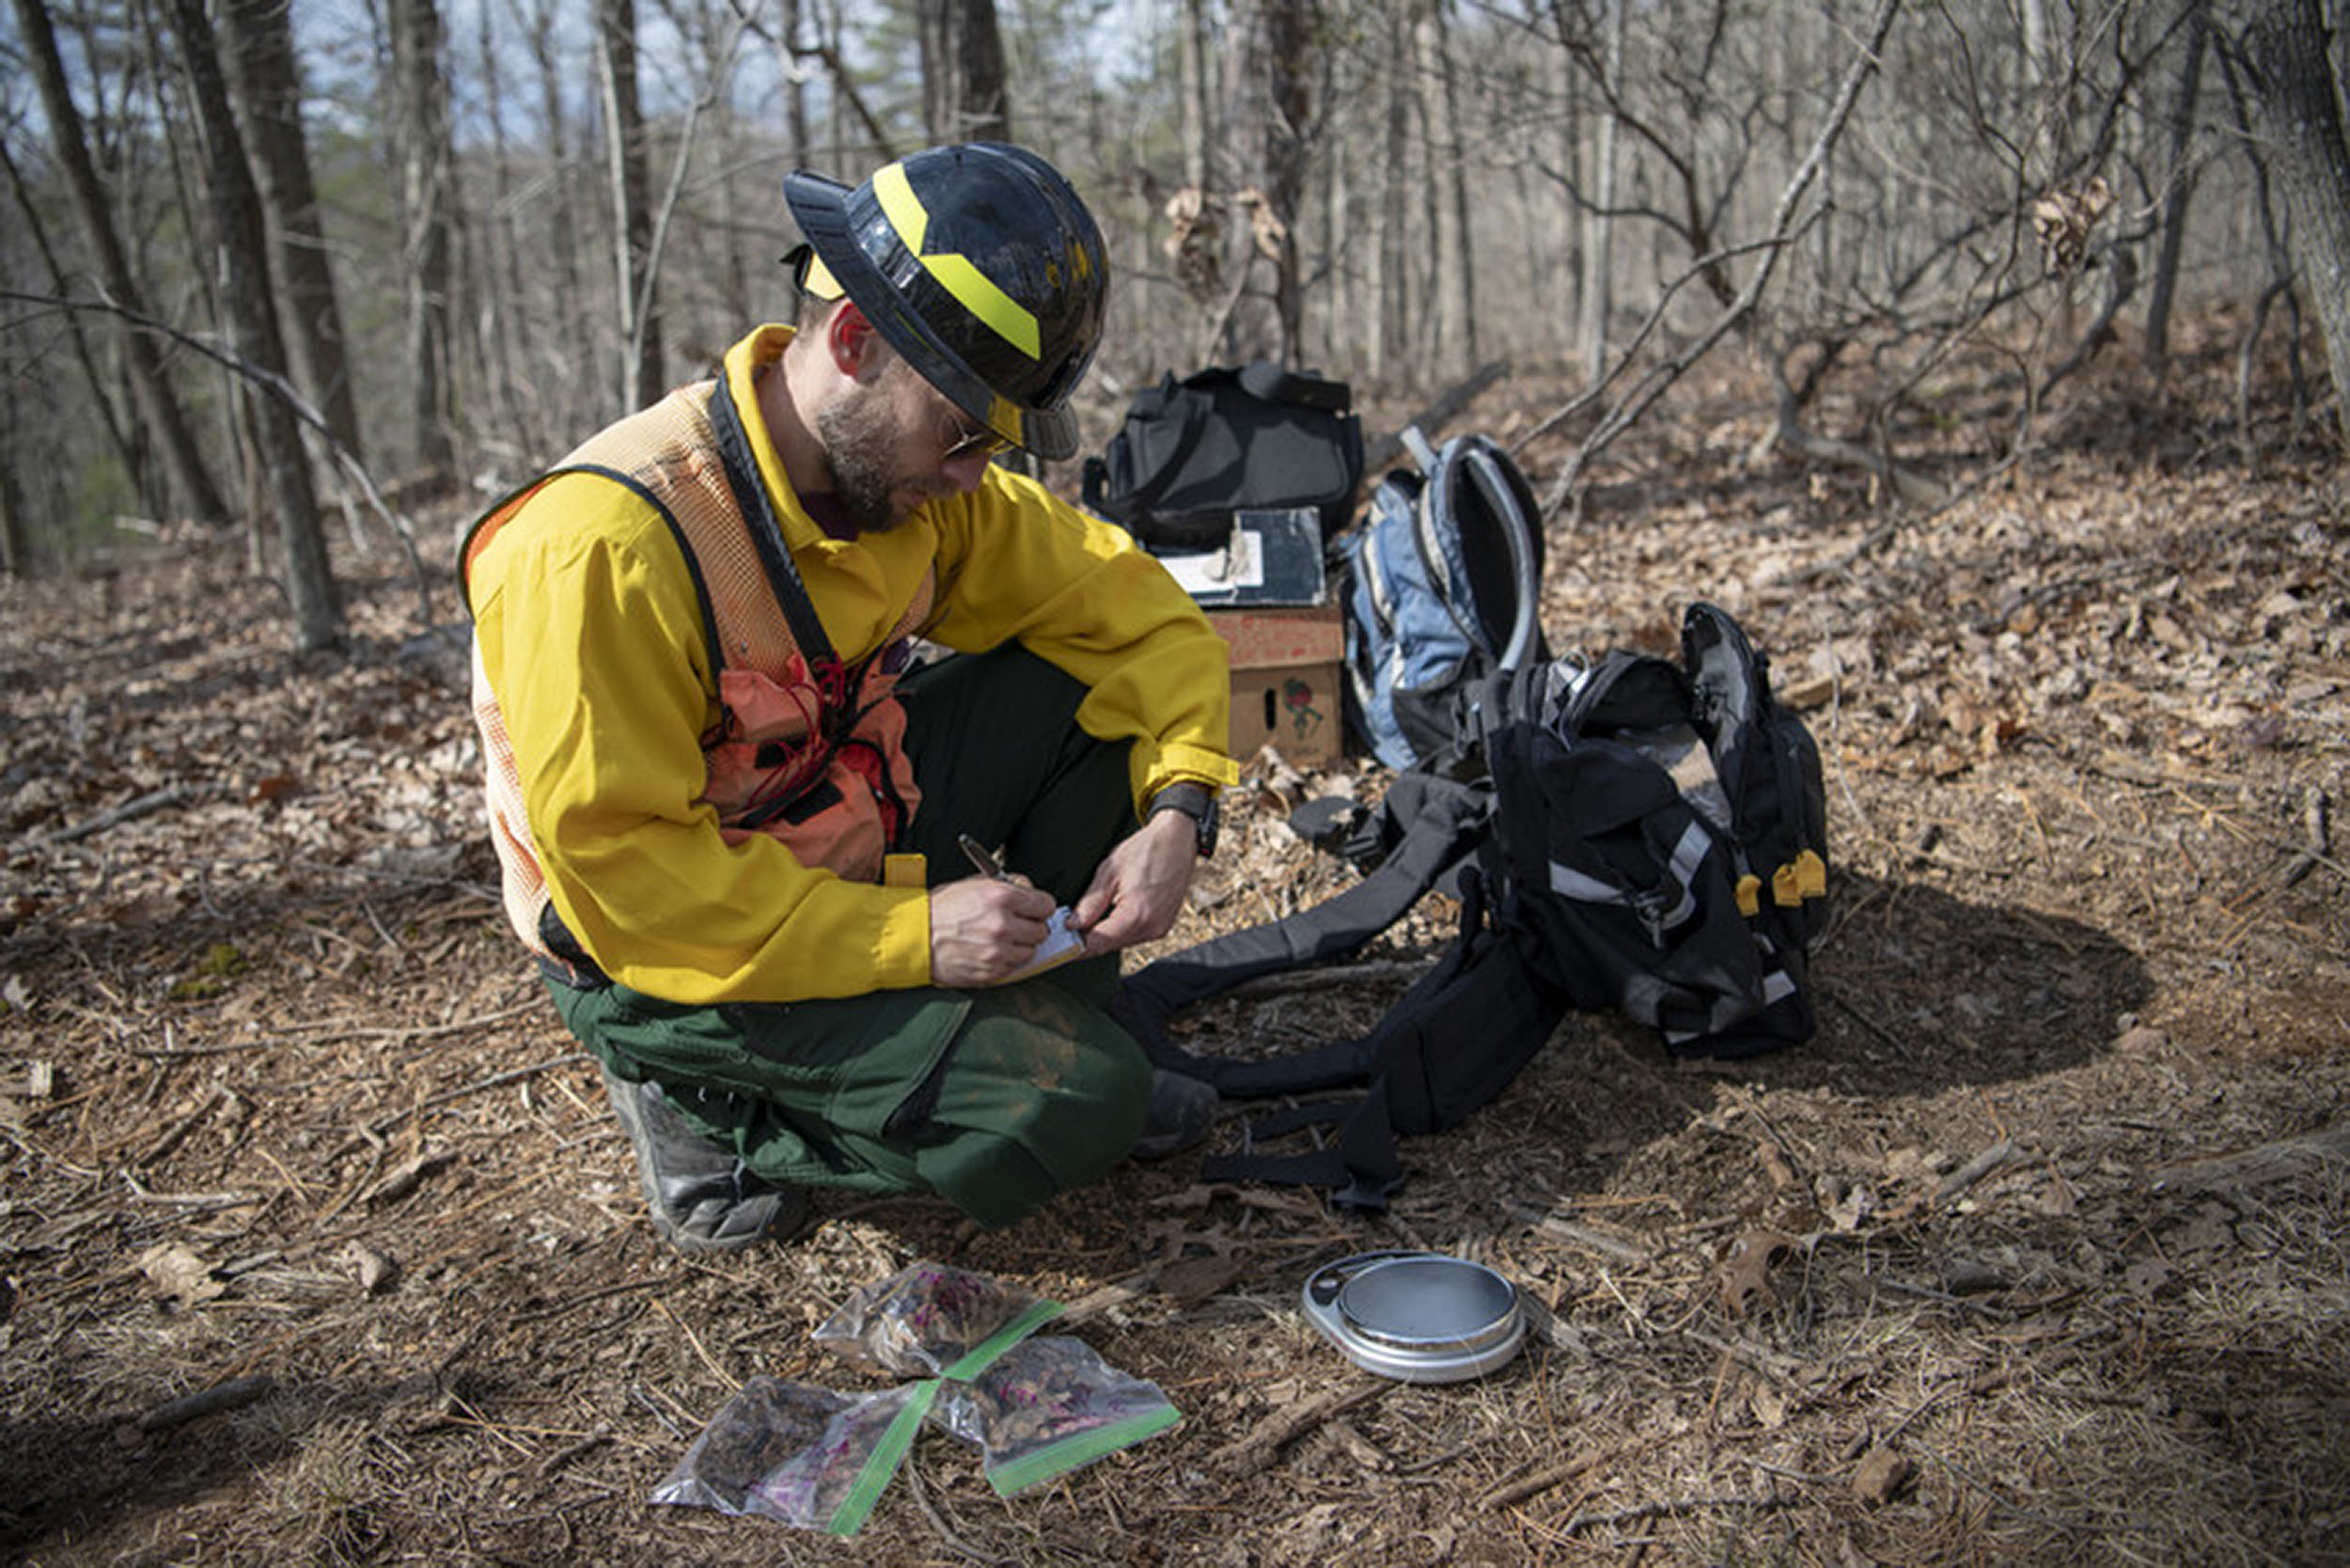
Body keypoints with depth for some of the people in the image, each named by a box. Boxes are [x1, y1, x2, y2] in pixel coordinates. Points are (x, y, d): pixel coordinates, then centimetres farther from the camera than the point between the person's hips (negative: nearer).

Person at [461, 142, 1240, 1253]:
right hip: (668, 952, -7)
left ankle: (1054, 1030, 6)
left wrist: (1177, 810, -16)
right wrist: (909, 936, -28)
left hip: (851, 860, 7)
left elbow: (1131, 602, 0)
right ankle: (703, 1096, -1)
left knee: (1079, 680, -7)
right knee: (1071, 1108, -21)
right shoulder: (610, 542, -30)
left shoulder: (916, 482, -7)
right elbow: (619, 873, -28)